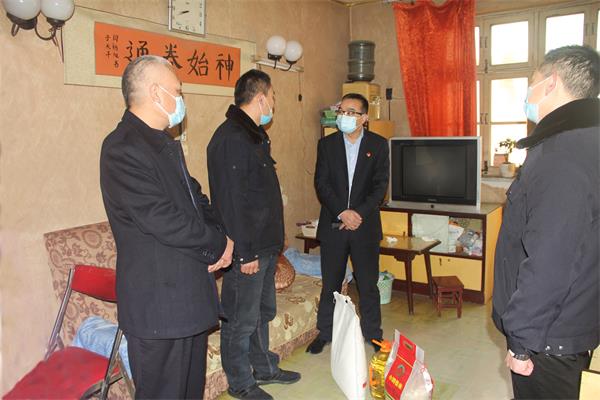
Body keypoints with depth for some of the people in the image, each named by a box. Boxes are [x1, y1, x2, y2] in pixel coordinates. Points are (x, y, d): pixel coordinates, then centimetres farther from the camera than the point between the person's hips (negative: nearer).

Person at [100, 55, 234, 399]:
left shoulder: (165, 143, 13)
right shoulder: (123, 148, -19)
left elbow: (194, 196, 17)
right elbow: (161, 219, -25)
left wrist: (217, 239, -2)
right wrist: (219, 243, -10)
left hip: (189, 292, 9)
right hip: (159, 302, -9)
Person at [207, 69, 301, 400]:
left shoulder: (254, 135, 13)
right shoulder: (231, 138, -20)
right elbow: (231, 200, -24)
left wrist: (270, 243, 19)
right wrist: (244, 252, -22)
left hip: (265, 244, 10)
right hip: (247, 249, -10)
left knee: (263, 311, 22)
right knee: (241, 319, 6)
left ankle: (264, 368, 39)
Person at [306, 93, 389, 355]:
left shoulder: (378, 145, 1)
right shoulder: (327, 144, 3)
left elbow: (380, 185, -3)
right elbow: (321, 184, -4)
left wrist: (359, 213, -14)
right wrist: (342, 213, -15)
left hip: (365, 224, 0)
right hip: (333, 224, 1)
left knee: (368, 283, 9)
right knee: (330, 282, 10)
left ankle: (372, 333, 25)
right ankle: (325, 333, 24)